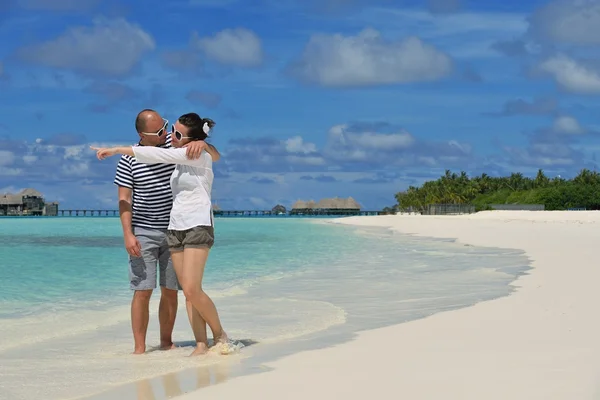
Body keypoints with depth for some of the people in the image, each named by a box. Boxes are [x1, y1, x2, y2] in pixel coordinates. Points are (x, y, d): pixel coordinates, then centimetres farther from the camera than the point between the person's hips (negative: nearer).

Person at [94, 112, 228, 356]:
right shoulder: (179, 158, 14)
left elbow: (157, 155, -14)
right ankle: (201, 343, -2)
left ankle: (219, 334, 1)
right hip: (175, 228, 8)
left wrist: (116, 150, -11)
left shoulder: (200, 154, -9)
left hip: (198, 227, -8)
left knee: (192, 289, -16)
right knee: (188, 292, -1)